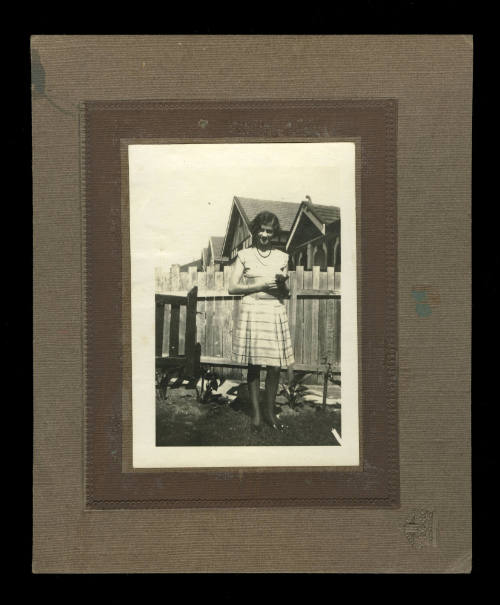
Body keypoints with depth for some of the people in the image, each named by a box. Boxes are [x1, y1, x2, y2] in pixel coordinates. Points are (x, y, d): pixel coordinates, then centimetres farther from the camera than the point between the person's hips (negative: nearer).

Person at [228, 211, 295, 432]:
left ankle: (270, 412, 16)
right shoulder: (244, 255, 3)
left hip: (275, 312, 2)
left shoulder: (282, 257, 11)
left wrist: (283, 283, -7)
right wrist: (260, 285, -9)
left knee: (275, 365, 0)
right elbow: (232, 287, -1)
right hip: (252, 312, -2)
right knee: (254, 365, 3)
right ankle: (256, 414, 14)